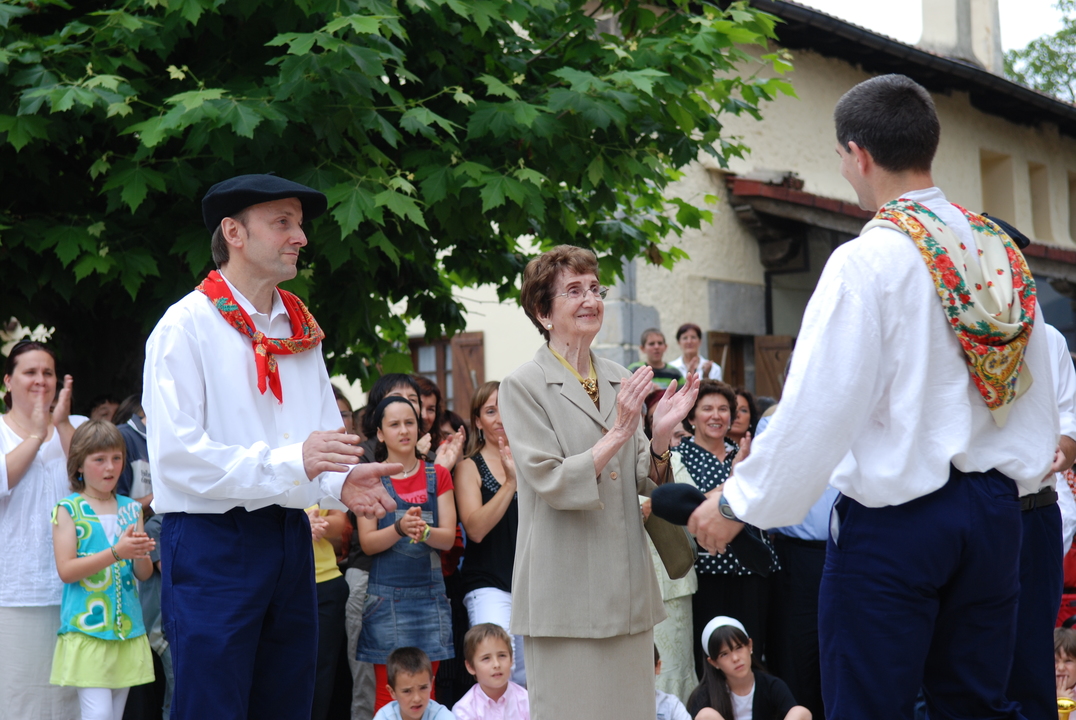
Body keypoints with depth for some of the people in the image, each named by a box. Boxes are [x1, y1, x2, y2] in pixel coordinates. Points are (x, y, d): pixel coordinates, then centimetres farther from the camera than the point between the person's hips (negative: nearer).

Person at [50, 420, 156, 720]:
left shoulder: (131, 509, 11)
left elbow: (144, 574, 11)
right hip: (86, 627, -5)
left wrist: (140, 553, -12)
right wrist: (116, 552, -20)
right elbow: (66, 570, -12)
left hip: (126, 626, 5)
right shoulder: (68, 509, -2)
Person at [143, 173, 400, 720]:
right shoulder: (187, 326, -7)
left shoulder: (301, 330, 15)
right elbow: (176, 455, -17)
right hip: (211, 545, -7)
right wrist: (290, 463, -23)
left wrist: (340, 479, -8)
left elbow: (326, 435, 16)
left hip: (289, 539, 7)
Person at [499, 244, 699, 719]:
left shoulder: (620, 381, 12)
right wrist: (618, 434, -18)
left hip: (627, 588, 6)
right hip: (565, 594, -5)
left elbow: (644, 484, 11)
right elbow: (550, 483, -14)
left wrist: (661, 435, -7)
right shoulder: (524, 386, -4)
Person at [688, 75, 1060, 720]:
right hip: (994, 512, 7)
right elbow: (1038, 398, 9)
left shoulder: (866, 261, -14)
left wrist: (739, 503, -4)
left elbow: (818, 406, -16)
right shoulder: (1003, 255, 6)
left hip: (894, 518, -7)